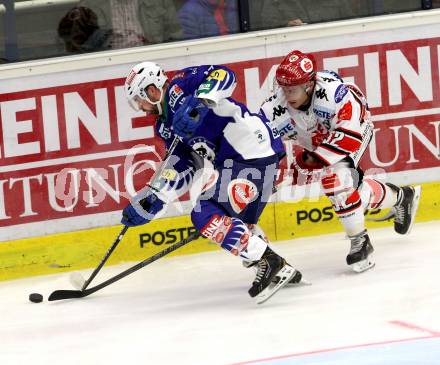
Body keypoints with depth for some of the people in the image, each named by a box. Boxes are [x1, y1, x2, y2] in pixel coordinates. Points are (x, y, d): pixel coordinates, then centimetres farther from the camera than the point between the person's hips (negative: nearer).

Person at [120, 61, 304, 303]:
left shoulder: (180, 85, -5)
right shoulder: (166, 125, 21)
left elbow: (223, 75, -21)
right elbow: (182, 167, 17)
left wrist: (201, 102, -36)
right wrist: (152, 201, 10)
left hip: (254, 152, -11)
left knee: (205, 215, -15)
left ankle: (270, 263, -19)